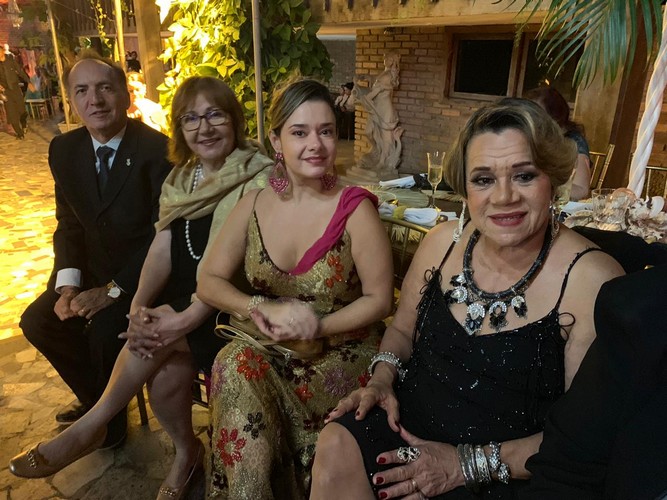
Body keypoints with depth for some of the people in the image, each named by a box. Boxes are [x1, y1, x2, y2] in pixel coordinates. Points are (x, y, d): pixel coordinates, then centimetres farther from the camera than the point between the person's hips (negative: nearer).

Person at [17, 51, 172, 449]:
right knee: (38, 321, -4)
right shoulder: (64, 150, 1)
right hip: (93, 268, 7)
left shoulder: (158, 150, -19)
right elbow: (69, 223, 6)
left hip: (144, 271, -6)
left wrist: (114, 289, -21)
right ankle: (96, 397, 21)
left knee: (106, 329, -24)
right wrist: (68, 283, -10)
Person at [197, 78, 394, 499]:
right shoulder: (254, 205, -1)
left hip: (342, 355, -3)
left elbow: (379, 300, -8)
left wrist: (316, 327, -20)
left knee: (241, 380, -26)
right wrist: (267, 309, -17)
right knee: (236, 365, -27)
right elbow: (209, 281, 0)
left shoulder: (356, 210, -12)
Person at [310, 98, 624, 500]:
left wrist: (469, 464, -17)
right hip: (409, 422, 3)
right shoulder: (443, 241, -3)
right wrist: (382, 379, -7)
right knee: (337, 445, -22)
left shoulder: (592, 280, -16)